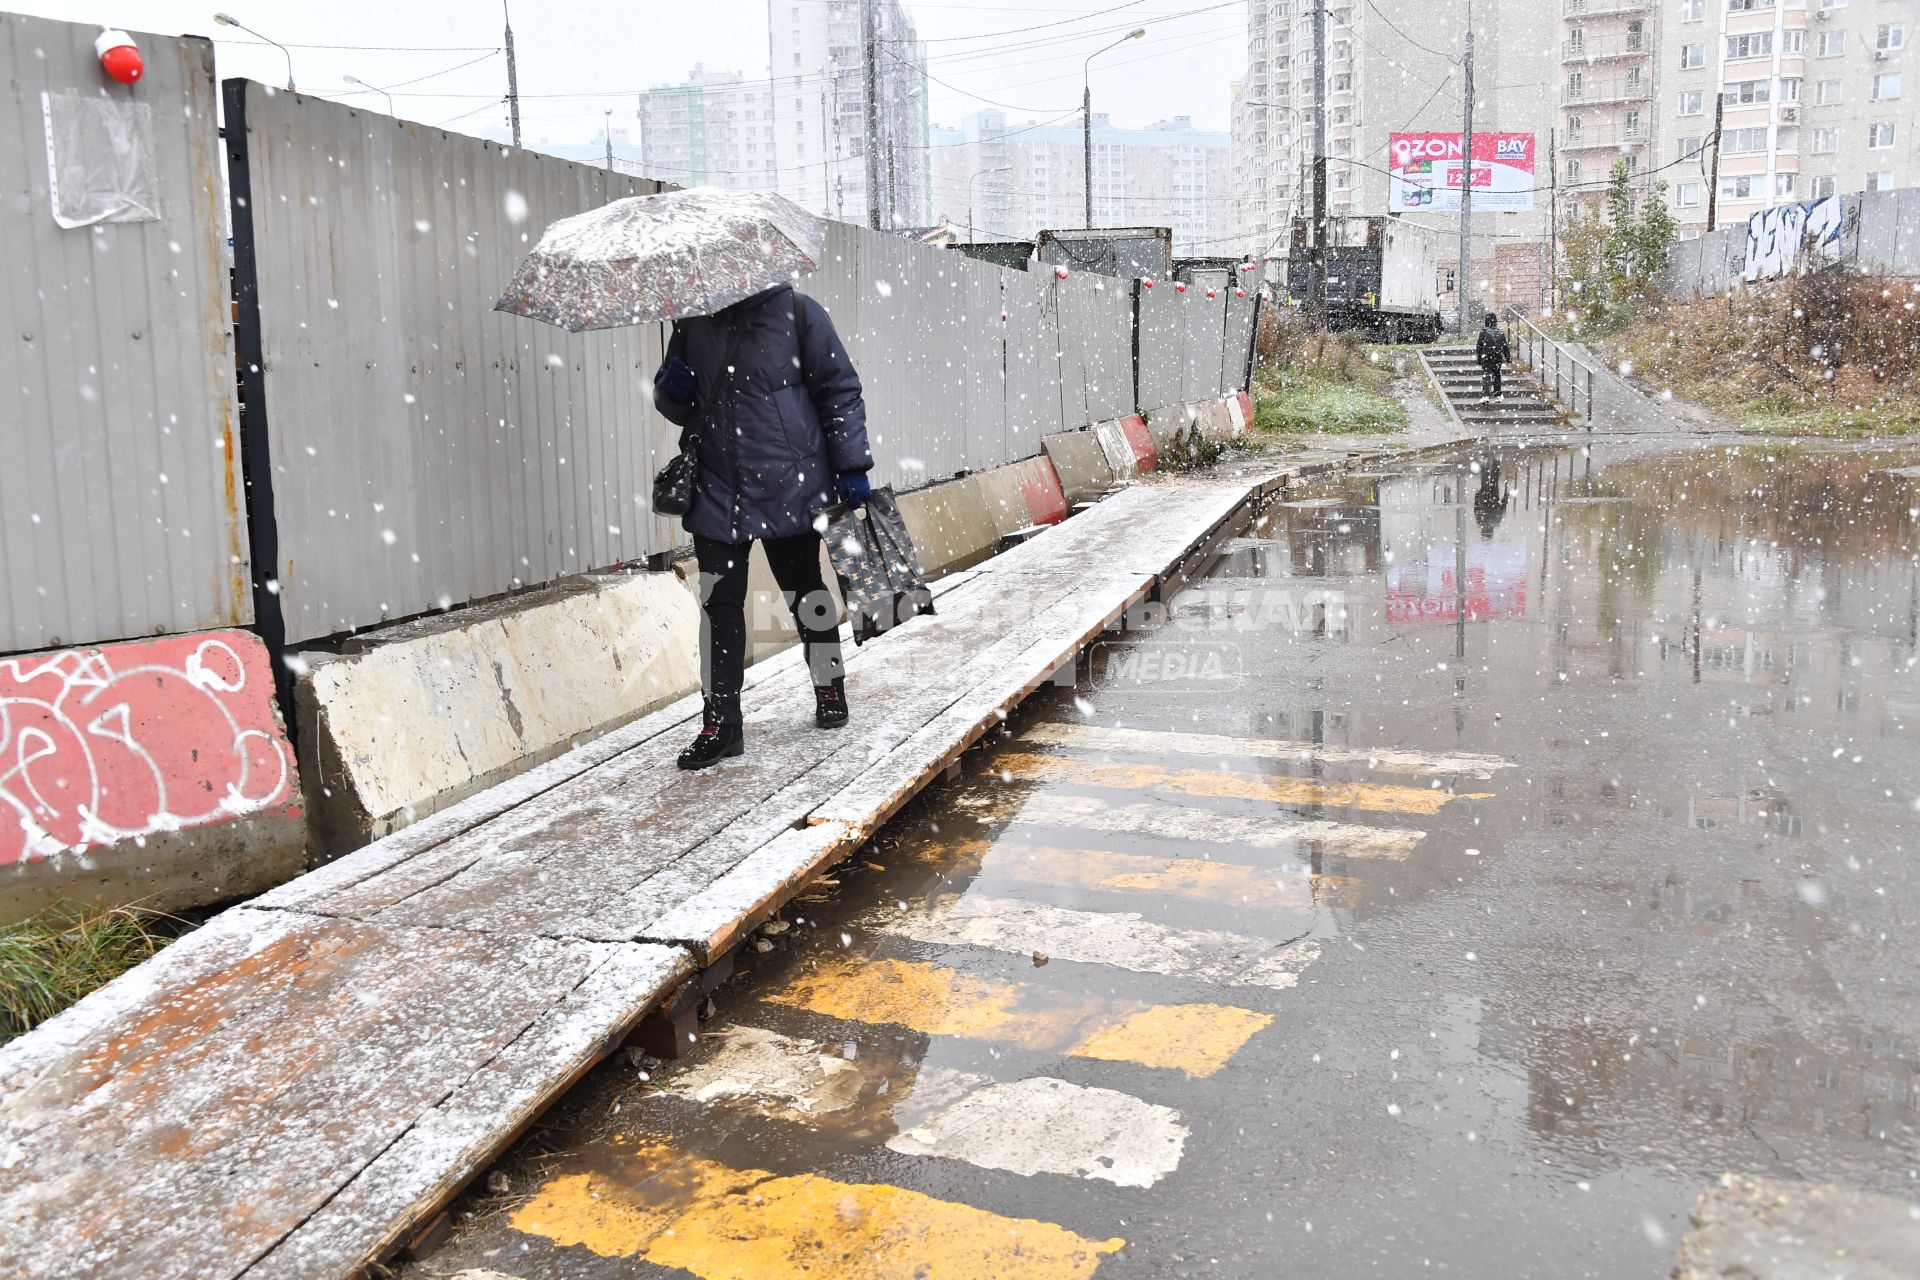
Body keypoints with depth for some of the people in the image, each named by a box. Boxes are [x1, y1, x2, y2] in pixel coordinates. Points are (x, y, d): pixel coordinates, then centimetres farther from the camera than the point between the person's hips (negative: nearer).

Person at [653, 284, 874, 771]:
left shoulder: (796, 312, -2)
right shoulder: (692, 324, 9)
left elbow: (840, 390, 1)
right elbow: (675, 406, 20)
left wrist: (851, 466, -3)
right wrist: (671, 390, -5)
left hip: (789, 488, -3)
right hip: (716, 493, 3)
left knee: (805, 592, 12)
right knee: (719, 603, 0)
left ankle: (830, 690, 31)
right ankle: (720, 722, 6)